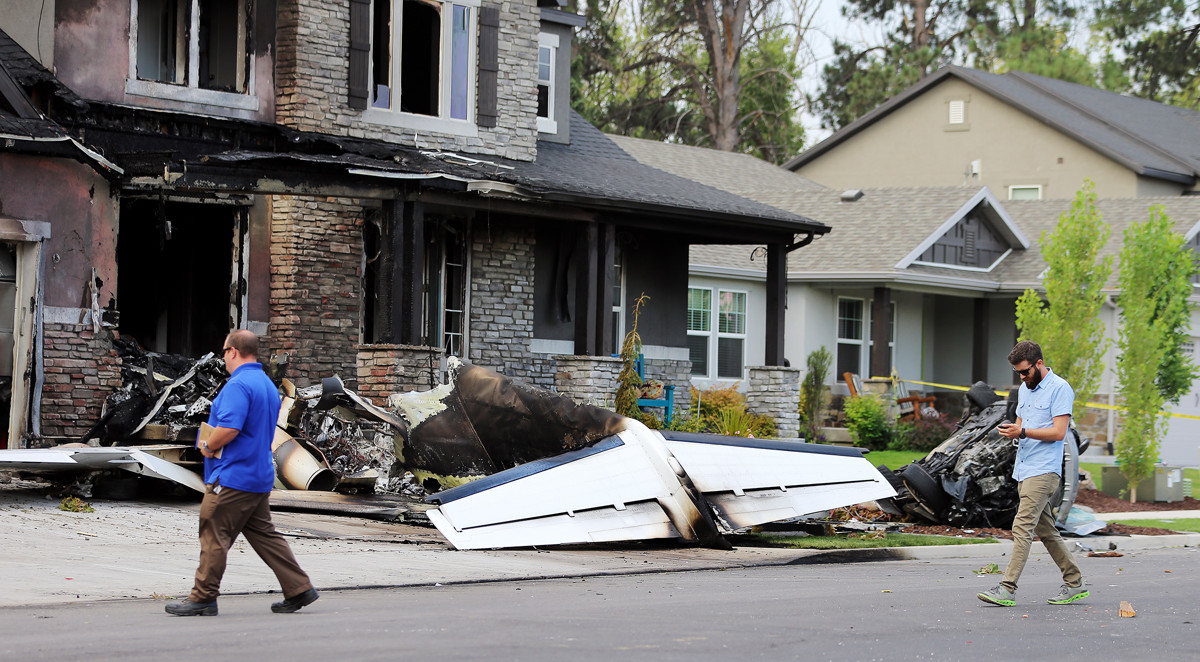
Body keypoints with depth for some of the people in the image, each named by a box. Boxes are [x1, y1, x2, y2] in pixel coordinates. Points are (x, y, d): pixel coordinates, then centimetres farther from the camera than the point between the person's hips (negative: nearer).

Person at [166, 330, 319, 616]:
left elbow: (229, 428, -27)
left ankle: (203, 598, 2)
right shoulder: (268, 385, 16)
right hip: (260, 476, 10)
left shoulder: (238, 384, -16)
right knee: (264, 535, 12)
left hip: (232, 477, -10)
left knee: (214, 536, -3)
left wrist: (207, 446, -8)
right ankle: (298, 589, 10)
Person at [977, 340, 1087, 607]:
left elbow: (1058, 432, -16)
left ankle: (1007, 589, -20)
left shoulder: (1060, 388, -10)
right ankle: (1074, 583, 21)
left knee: (1022, 528, -15)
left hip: (1043, 472, -9)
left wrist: (1022, 432, -22)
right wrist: (1011, 430, 1)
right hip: (1023, 471, 9)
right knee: (1046, 530, 13)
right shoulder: (1024, 389, 17)